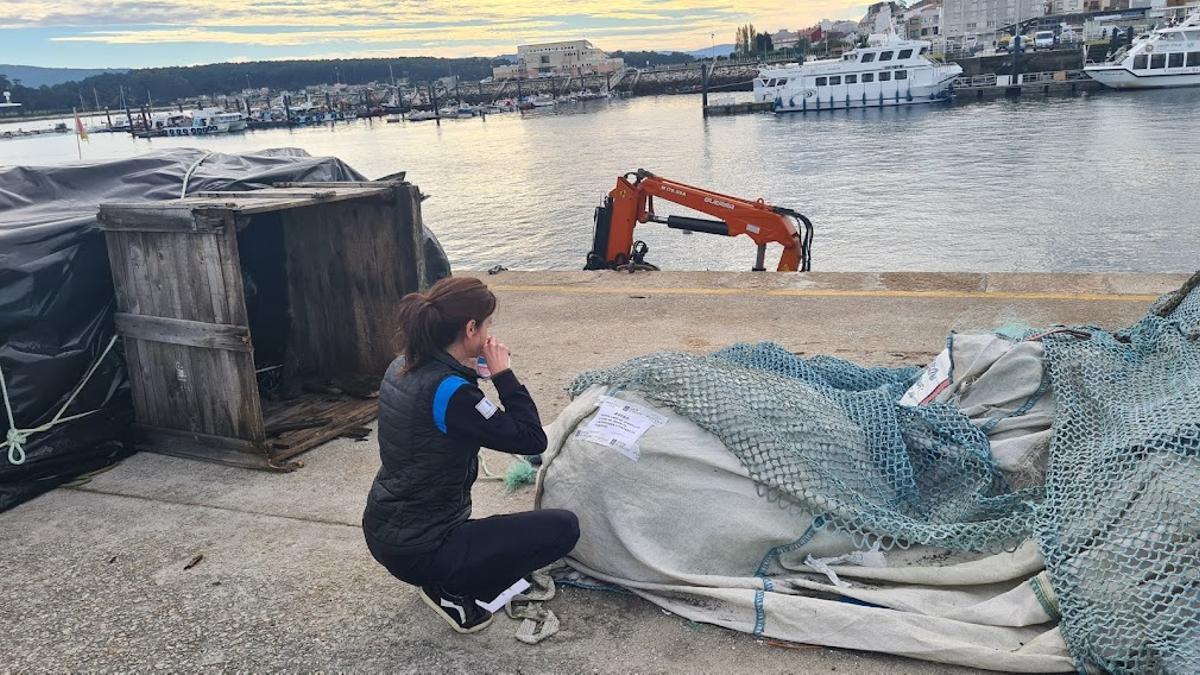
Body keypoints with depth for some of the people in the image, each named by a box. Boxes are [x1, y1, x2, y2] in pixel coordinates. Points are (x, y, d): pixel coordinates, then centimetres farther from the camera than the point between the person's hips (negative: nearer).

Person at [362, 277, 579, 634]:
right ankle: (454, 592, 1)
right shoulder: (450, 392, -26)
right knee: (563, 527, -7)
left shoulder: (402, 367, 0)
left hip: (382, 532, 9)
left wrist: (470, 366, 6)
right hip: (418, 551, -9)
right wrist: (503, 373, -15)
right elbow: (532, 440, -23)